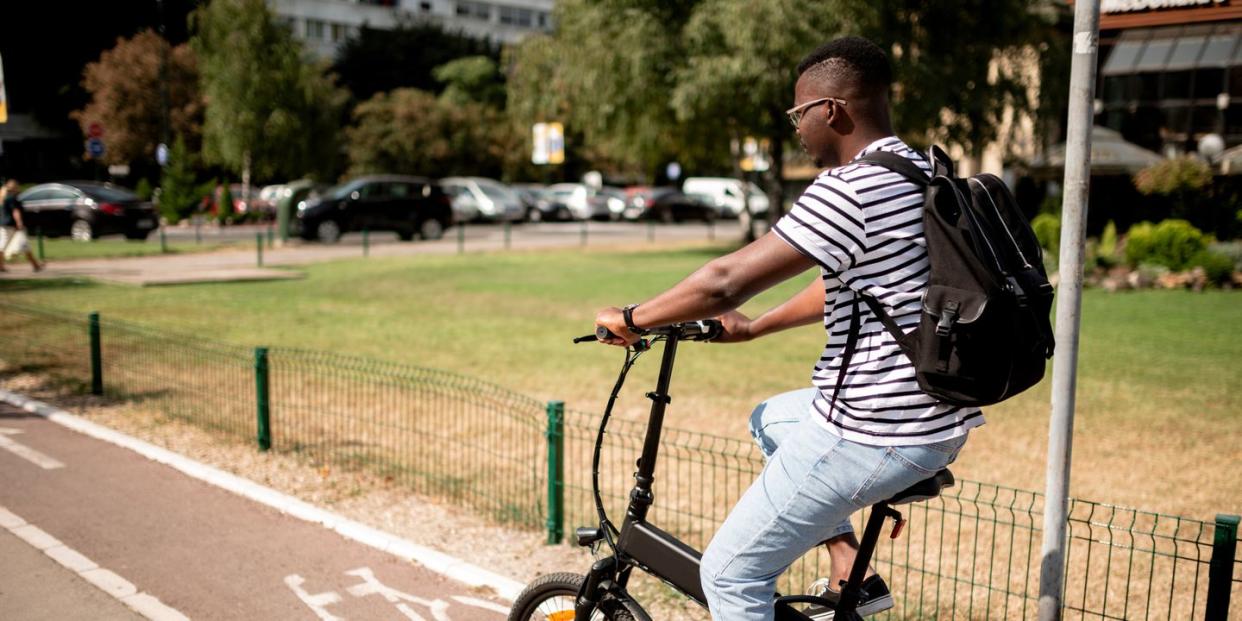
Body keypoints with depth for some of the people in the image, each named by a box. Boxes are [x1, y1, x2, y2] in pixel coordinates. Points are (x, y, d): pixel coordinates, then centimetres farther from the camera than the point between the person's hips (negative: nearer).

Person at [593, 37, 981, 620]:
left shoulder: (850, 190, -20)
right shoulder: (920, 173, 10)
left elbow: (726, 281, -21)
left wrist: (629, 318, -6)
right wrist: (754, 327, 26)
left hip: (872, 433, -10)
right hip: (939, 414, 10)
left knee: (730, 573, 3)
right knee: (771, 418, 31)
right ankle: (853, 573, 24)